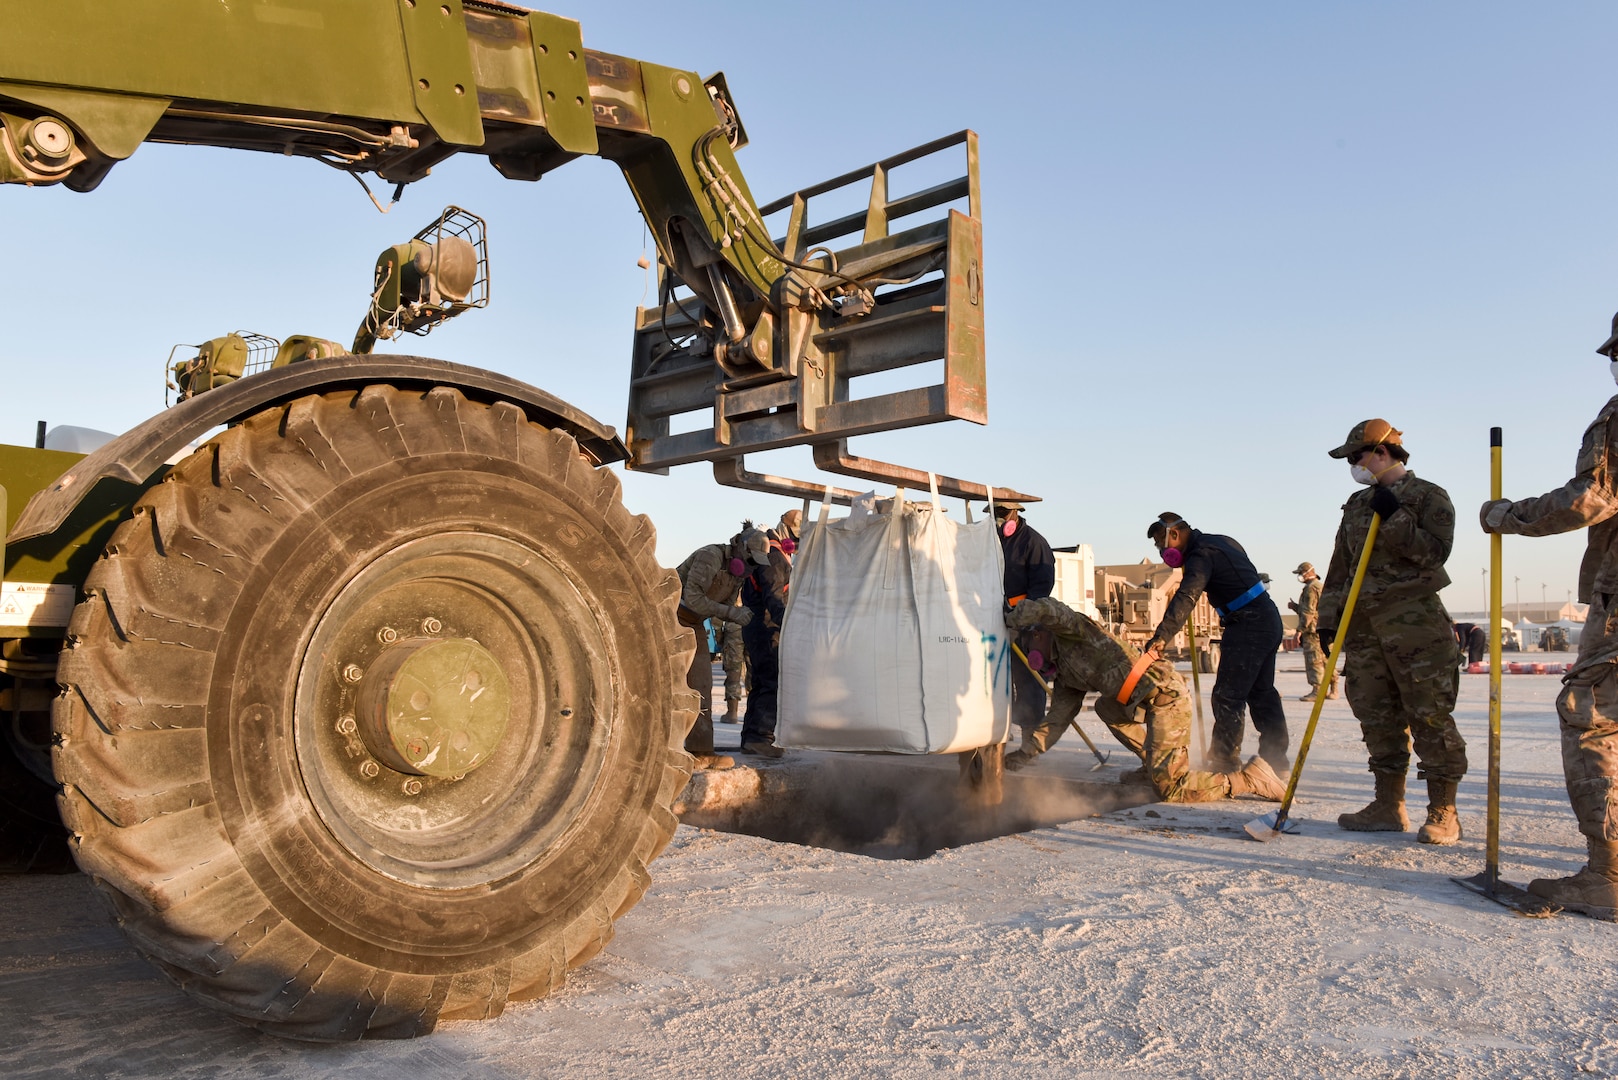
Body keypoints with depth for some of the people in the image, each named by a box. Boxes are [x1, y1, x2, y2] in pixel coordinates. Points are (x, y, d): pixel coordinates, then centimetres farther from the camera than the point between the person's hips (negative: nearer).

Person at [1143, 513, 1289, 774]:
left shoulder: (1202, 554, -17)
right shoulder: (1221, 542, 14)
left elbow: (1186, 598, -32)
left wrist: (1162, 635, -41)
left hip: (1248, 625, -10)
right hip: (1268, 618, 10)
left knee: (1227, 696, -8)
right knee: (1261, 692, 18)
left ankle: (1223, 762, -6)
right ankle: (1275, 757, 26)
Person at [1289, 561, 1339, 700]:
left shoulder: (1311, 588, -11)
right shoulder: (1321, 587, 22)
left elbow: (1308, 612, -17)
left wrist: (1300, 629, -15)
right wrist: (1295, 606, 22)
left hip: (1313, 630, -10)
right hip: (1325, 630, 10)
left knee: (1314, 661, -11)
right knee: (1327, 661, 12)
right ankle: (1333, 690, 16)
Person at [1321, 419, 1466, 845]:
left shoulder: (1428, 496, 1)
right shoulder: (1357, 506, 18)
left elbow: (1434, 551, -12)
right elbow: (1340, 566, 17)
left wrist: (1394, 518, -17)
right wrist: (1329, 618, 12)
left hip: (1415, 623, -6)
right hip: (1364, 623, 6)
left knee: (1430, 717, -5)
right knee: (1378, 718, 8)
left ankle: (1443, 812, 3)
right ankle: (1388, 806, 15)